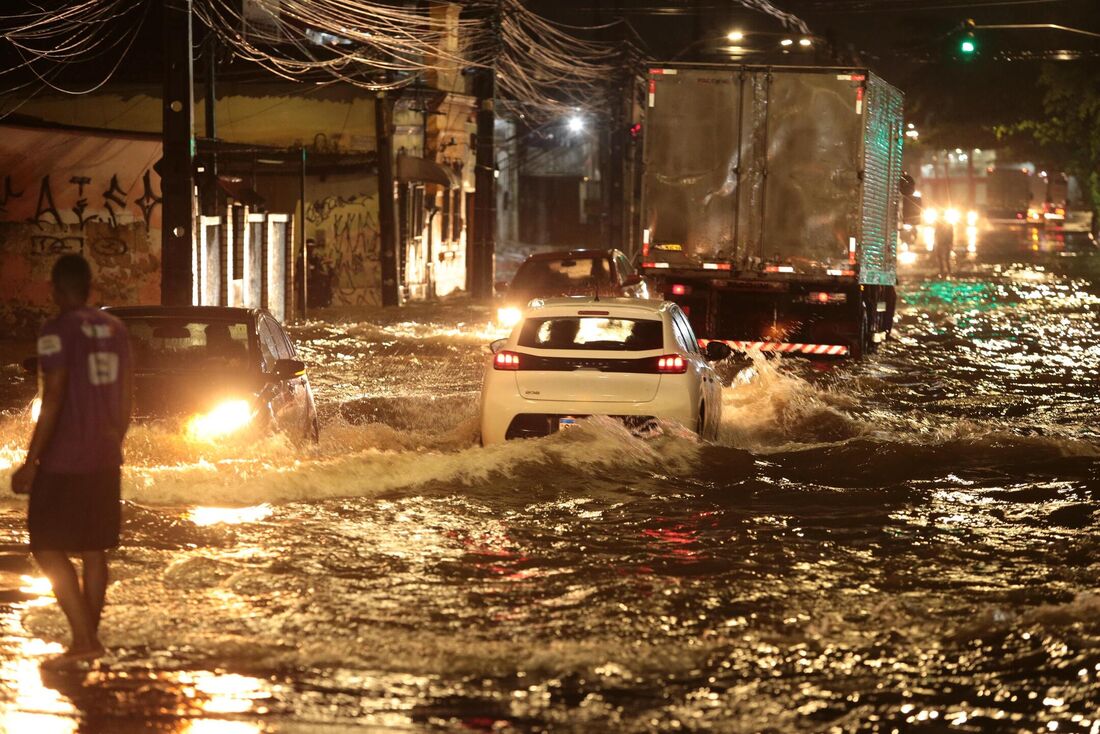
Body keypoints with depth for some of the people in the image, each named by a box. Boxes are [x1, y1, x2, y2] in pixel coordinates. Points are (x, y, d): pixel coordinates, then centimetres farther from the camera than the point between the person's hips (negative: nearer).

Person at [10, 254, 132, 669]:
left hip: (63, 463, -7)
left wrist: (31, 462, -15)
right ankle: (90, 638, 17)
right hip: (105, 460, 7)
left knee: (49, 549, -2)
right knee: (94, 550, 12)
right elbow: (126, 398, 13)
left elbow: (53, 401, -18)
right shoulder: (115, 330, 9)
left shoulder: (58, 333, -13)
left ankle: (84, 639, -11)